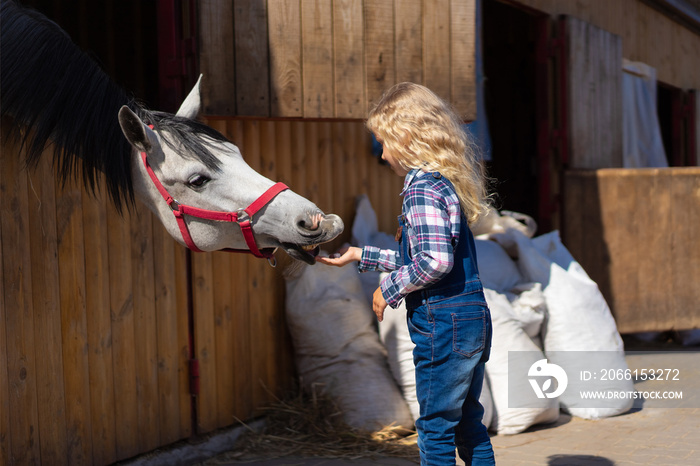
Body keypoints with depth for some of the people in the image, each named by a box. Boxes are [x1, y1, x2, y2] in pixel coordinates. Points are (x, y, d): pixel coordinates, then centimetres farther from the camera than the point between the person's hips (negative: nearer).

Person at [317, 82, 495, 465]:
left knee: (436, 430, 1)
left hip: (442, 323, -9)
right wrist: (358, 255, 24)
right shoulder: (445, 181, 14)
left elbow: (435, 262, -26)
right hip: (473, 318, 9)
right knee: (468, 426, 17)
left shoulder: (422, 187, -15)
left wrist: (389, 289, -11)